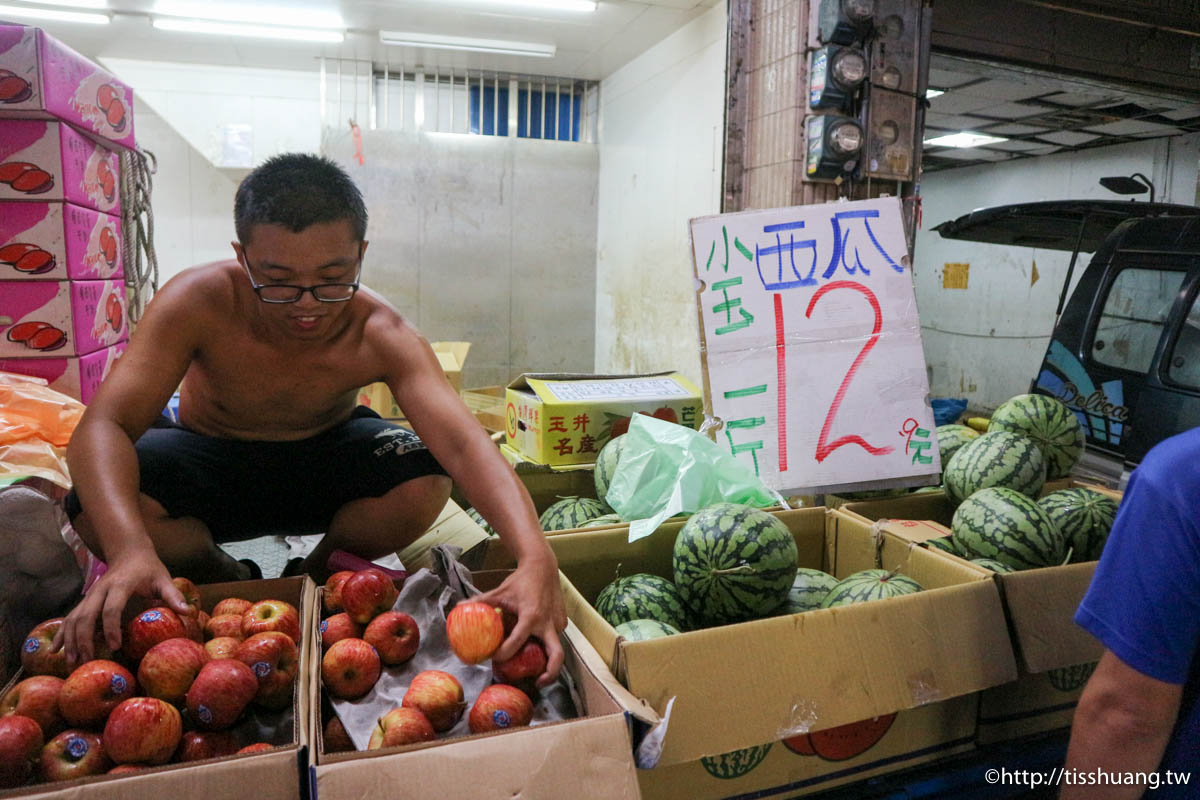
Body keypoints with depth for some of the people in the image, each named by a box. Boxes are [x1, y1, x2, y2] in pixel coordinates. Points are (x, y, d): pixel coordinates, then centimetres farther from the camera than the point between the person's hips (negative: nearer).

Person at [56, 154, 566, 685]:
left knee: (425, 481, -30)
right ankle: (223, 581, 5)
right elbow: (103, 427, -34)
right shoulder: (199, 302, -28)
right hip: (211, 459, 0)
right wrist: (129, 548, -54)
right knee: (99, 508, -31)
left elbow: (463, 443, -39)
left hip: (328, 454, 0)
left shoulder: (380, 335, -28)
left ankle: (316, 578, 4)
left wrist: (534, 558, -56)